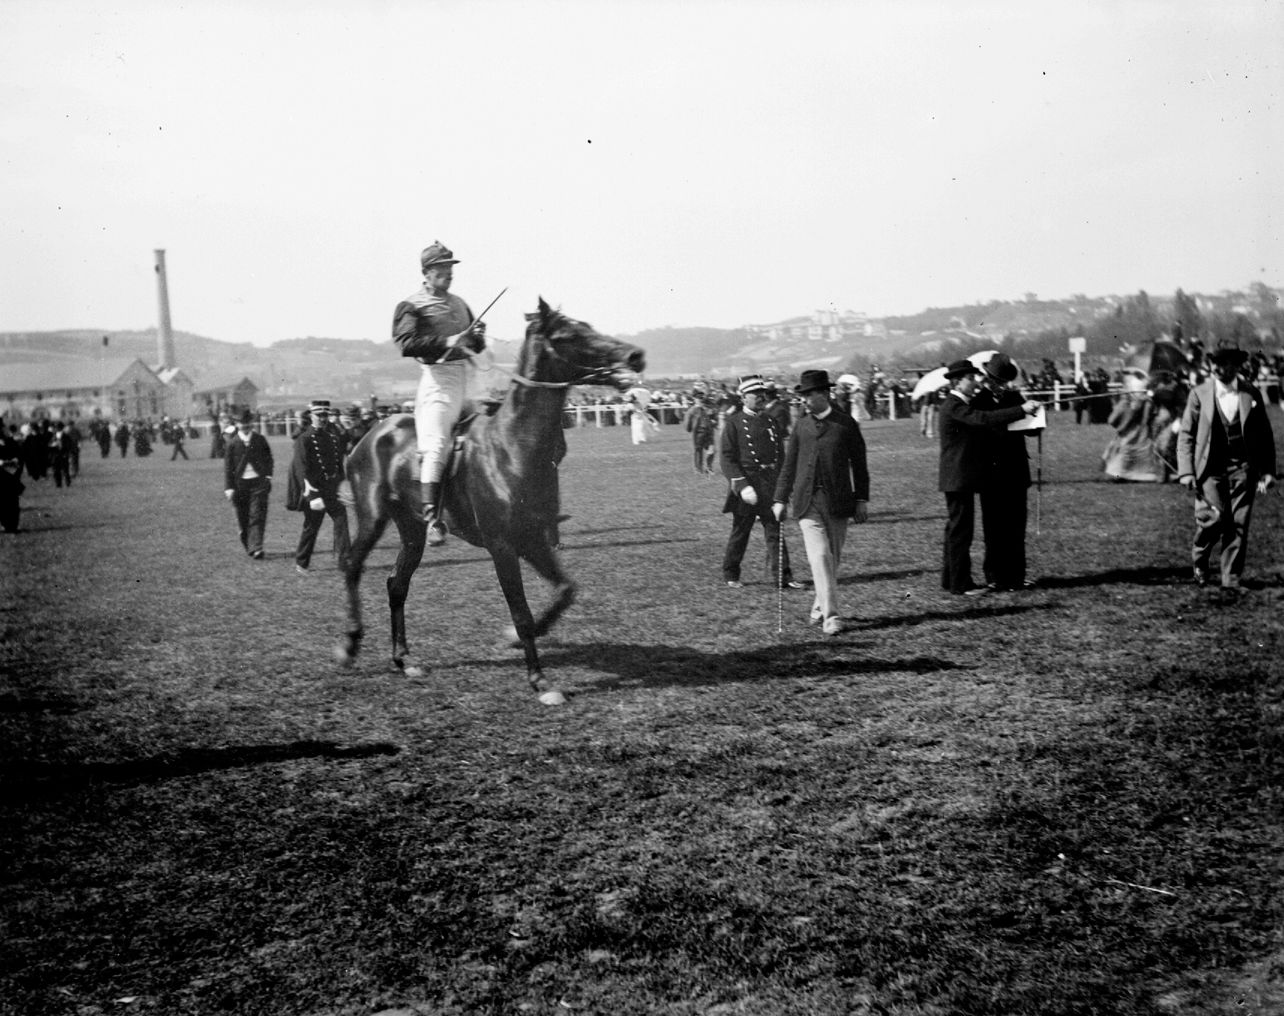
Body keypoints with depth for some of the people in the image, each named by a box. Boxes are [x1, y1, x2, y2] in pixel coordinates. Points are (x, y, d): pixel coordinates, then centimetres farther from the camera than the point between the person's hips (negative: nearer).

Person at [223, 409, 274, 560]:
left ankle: (256, 548, -11)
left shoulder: (260, 439, 3)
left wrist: (268, 475, 1)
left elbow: (268, 458, 14)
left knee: (257, 516, -9)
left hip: (258, 481, 0)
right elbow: (228, 466, 0)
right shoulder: (232, 443, -1)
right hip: (240, 484, 0)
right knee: (243, 518, 7)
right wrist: (228, 487, -5)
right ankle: (248, 546, 23)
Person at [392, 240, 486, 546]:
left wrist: (478, 335, 5)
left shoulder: (460, 304, 23)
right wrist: (446, 342, -18)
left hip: (467, 375, 7)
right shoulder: (412, 306, 2)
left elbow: (477, 347, 28)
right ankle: (432, 518, -20)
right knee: (436, 446, -17)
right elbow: (406, 344, -12)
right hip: (438, 375, -7)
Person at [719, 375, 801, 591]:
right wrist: (742, 486, -19)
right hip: (746, 482, -4)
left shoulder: (772, 423, 12)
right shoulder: (734, 423, -5)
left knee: (775, 531, 2)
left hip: (771, 485, 4)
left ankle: (782, 576, 4)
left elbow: (781, 457, 18)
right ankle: (730, 575, 20)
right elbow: (726, 458, -10)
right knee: (740, 533, 6)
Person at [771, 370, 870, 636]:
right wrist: (781, 499, 9)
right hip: (807, 501, 0)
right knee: (819, 556, -11)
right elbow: (789, 465, 13)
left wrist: (861, 499, 3)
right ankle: (830, 615, -12)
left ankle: (820, 607, 26)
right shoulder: (801, 426, 9)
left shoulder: (846, 424, 3)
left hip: (837, 502, 0)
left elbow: (859, 464, 7)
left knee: (833, 558, 8)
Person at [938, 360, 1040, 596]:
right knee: (960, 529, -6)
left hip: (959, 479, 11)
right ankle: (960, 584, -3)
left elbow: (981, 421, 19)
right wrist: (1021, 410, -28)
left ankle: (950, 578, 23)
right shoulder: (954, 406, -17)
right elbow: (984, 419, -28)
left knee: (956, 528, 15)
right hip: (959, 478, -11)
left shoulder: (962, 405, 16)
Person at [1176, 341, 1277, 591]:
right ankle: (1200, 560, 15)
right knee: (1213, 518, -13)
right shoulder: (1199, 394, 2)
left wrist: (1267, 471, 4)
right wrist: (1186, 471, -7)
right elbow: (1185, 435, 2)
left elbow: (1265, 436, 11)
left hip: (1243, 468, 2)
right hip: (1210, 468, -1)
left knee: (1238, 524, -2)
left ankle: (1231, 578, 8)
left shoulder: (1251, 395, 6)